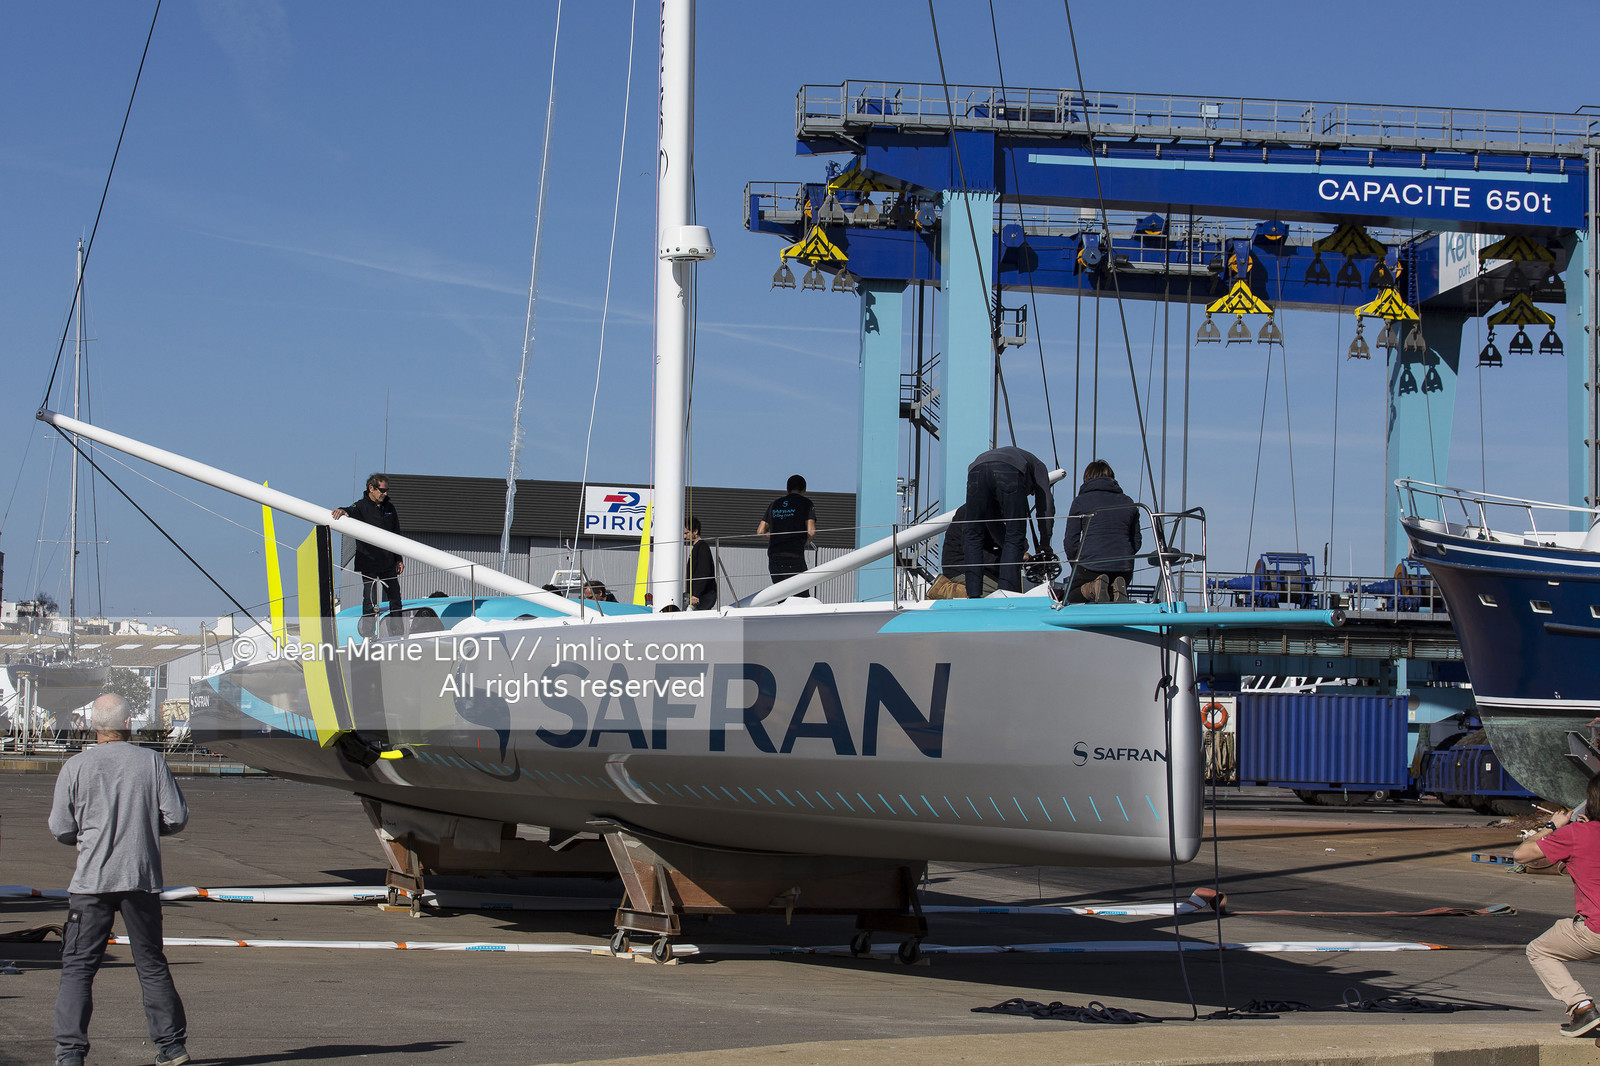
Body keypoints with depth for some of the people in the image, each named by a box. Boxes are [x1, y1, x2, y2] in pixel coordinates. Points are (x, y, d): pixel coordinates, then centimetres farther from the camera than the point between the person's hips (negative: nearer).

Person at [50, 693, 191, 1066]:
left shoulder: (75, 766, -3)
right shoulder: (151, 762, -1)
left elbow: (60, 829, 0)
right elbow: (177, 817, -2)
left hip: (92, 881, -2)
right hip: (142, 879, 2)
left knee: (77, 967, 2)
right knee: (152, 964, 13)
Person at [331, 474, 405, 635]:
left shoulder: (389, 507, 12)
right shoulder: (362, 507, -5)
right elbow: (353, 511, -29)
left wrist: (399, 559, 17)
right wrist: (343, 511, -53)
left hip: (388, 562, 6)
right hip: (369, 563, -6)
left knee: (395, 598, 13)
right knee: (370, 600, -8)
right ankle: (368, 634, -3)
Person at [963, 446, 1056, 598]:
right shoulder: (1038, 465, 38)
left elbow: (993, 518, 42)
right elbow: (1046, 505, 25)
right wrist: (1045, 546, 30)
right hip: (1010, 471, -4)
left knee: (973, 536, 14)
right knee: (1015, 538, 5)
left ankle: (973, 594, 8)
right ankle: (1007, 594, -3)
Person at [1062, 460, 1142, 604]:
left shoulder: (1080, 501, 3)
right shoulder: (1128, 503, 13)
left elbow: (1070, 541, 1)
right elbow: (1137, 540, 15)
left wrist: (1076, 565, 15)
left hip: (1091, 565, -3)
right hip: (1124, 568, 3)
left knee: (1071, 596, 21)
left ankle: (1092, 588, -12)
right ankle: (1117, 588, -8)